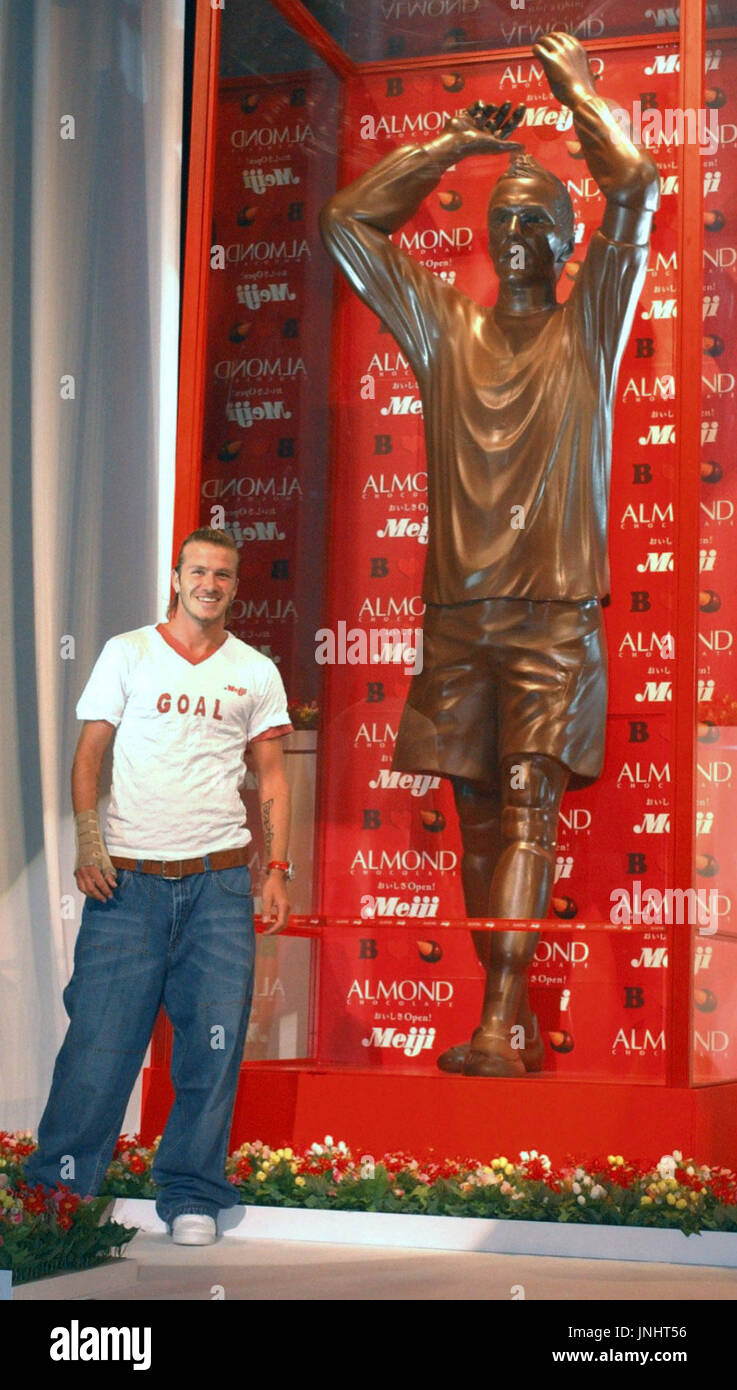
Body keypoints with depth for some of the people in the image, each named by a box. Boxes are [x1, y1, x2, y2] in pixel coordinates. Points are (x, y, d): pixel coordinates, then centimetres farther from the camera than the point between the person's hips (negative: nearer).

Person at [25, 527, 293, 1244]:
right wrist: (88, 838, -8)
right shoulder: (127, 653, 8)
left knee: (215, 1037, -2)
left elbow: (271, 778, 13)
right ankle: (57, 1186, 7)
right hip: (128, 878, -1)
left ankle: (190, 1194, 10)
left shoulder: (256, 672, 12)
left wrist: (276, 870, 4)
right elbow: (88, 753, 6)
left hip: (219, 883, 2)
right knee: (100, 1032, -4)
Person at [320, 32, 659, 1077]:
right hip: (457, 612, 4)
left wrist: (577, 91, 10)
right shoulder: (443, 327, 18)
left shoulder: (588, 329, 9)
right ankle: (512, 1020, 8)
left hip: (555, 616, -4)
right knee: (478, 817, 2)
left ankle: (499, 1024, -20)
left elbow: (637, 190, -3)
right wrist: (454, 146, 20)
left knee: (526, 801, -14)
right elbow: (346, 221, 19)